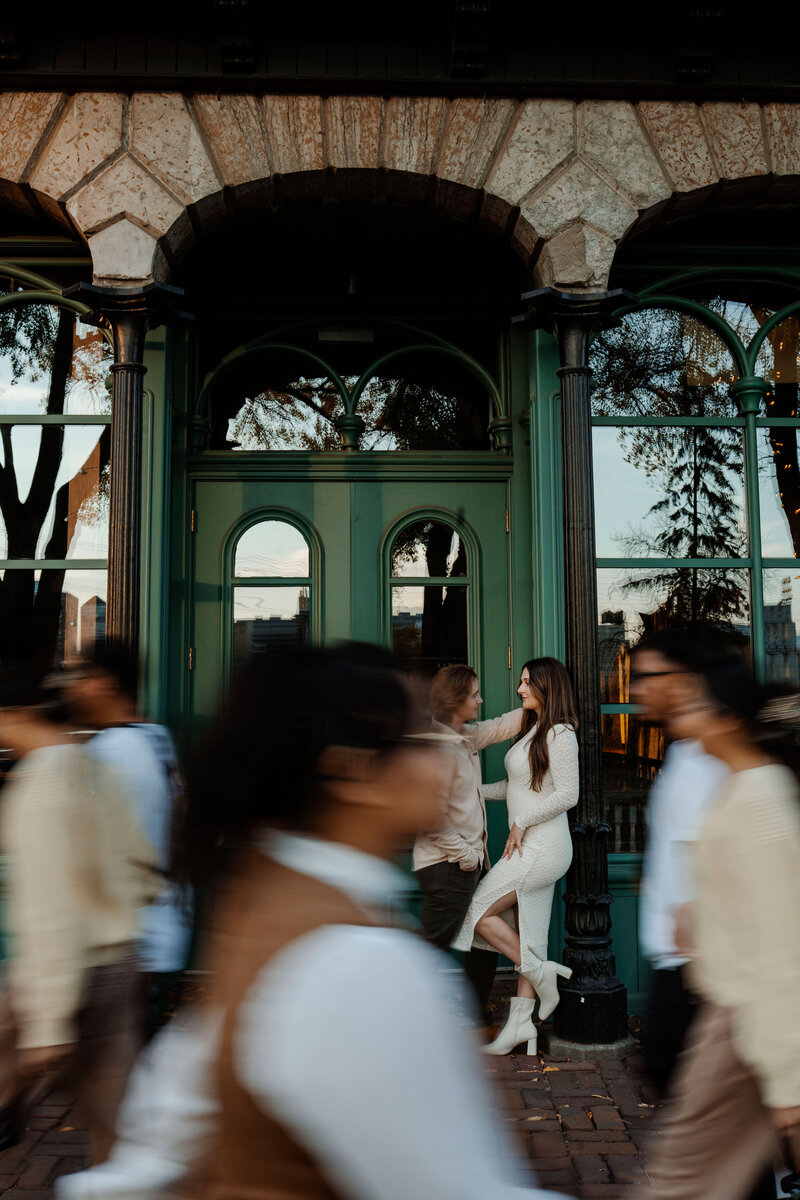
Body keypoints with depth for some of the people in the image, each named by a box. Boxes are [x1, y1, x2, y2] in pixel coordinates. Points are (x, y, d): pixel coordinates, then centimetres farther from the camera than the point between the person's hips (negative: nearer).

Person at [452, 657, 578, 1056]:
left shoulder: (559, 734, -14)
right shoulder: (533, 730, 14)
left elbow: (567, 794, -19)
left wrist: (521, 822, -14)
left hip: (541, 847, -9)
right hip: (530, 848, 9)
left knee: (478, 911, -5)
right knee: (528, 935, 10)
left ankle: (540, 971, 5)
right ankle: (520, 1022, 15)